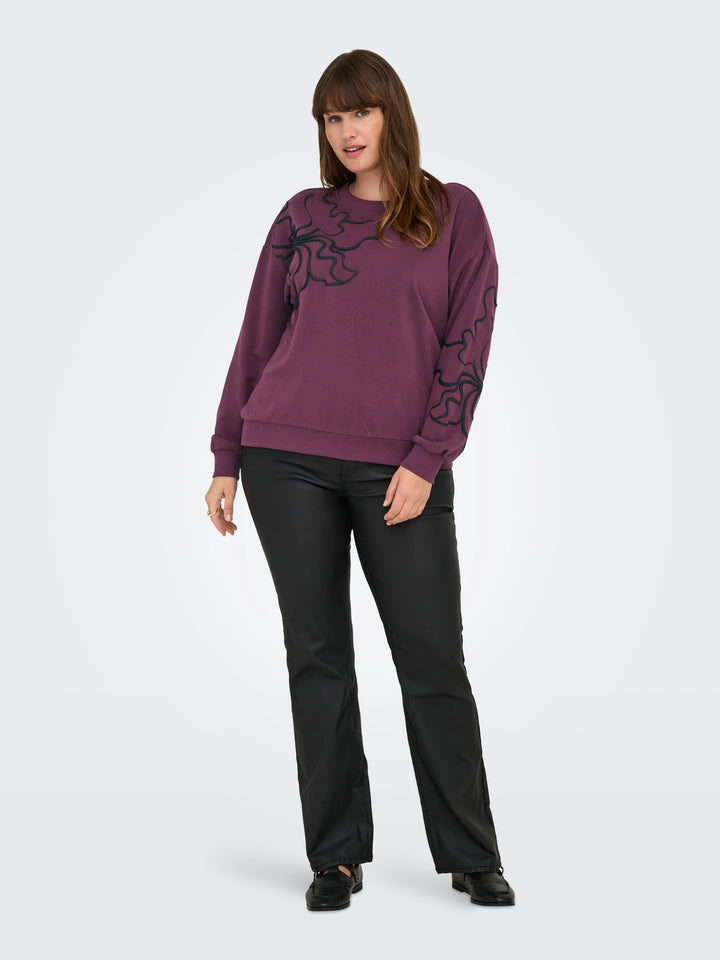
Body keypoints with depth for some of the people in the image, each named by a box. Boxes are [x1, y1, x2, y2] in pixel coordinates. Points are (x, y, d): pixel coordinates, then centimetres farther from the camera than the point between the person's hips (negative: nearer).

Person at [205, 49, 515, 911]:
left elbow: (467, 344, -1)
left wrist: (427, 460, -10)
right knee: (317, 658, 4)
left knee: (434, 663, 2)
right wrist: (227, 458, 8)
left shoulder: (456, 214, 6)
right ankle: (336, 856, 15)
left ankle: (471, 856, 15)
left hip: (404, 471, -1)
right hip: (290, 460, 1)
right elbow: (257, 340, 12)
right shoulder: (302, 217, 9)